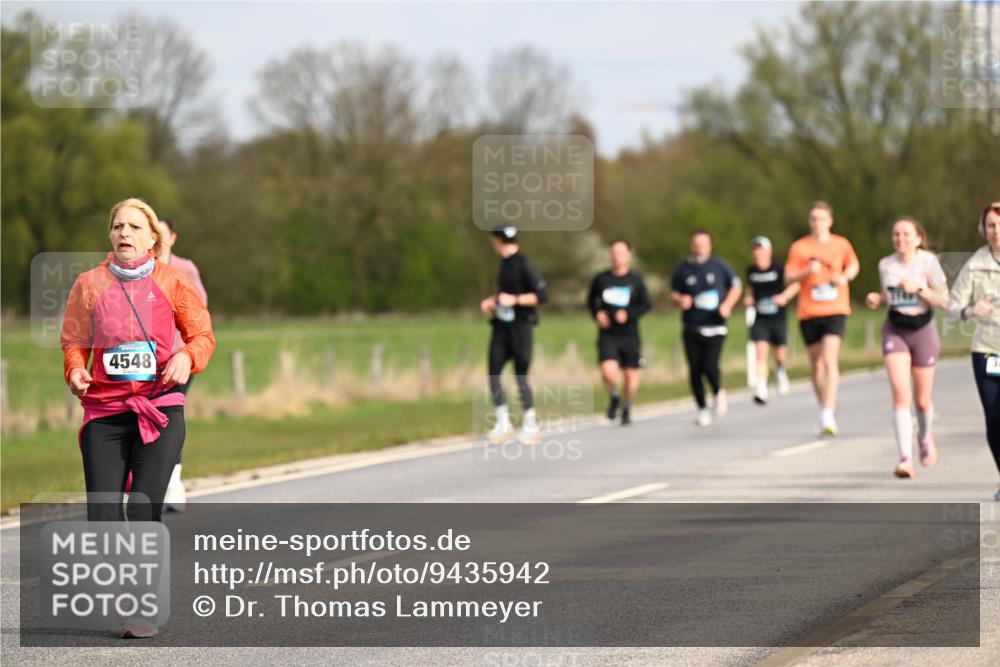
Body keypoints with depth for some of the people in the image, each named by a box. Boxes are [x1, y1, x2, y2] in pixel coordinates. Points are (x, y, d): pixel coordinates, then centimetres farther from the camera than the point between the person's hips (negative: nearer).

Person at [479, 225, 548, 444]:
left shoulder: (524, 265, -13)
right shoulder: (505, 263, 12)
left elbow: (542, 296, -16)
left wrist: (514, 300, -21)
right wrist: (492, 301, 11)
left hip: (520, 326, -7)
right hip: (501, 327, 7)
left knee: (521, 378, -4)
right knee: (493, 373, -2)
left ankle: (530, 426, 9)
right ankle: (503, 424, 6)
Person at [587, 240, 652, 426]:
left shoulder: (636, 280, -1)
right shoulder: (601, 279, 3)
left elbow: (646, 304, 1)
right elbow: (591, 300, 17)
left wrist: (628, 314, -15)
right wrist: (597, 314, -3)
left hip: (629, 335, 0)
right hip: (607, 335, 0)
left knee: (630, 374, 5)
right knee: (608, 371, -19)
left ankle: (627, 409, 27)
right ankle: (614, 398, 11)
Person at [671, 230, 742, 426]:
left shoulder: (719, 266, 1)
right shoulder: (683, 269, 3)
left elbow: (736, 285, 12)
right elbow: (674, 292, 14)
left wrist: (727, 304, -4)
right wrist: (680, 300, -9)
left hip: (715, 328, -2)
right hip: (692, 328, 2)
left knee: (710, 366, -15)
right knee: (695, 370, 1)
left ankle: (718, 393, 17)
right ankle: (702, 409, 17)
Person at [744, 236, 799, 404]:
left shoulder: (780, 269, -8)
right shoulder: (751, 271, 4)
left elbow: (795, 284, 2)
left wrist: (785, 296, -15)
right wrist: (748, 298, 3)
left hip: (778, 317, -1)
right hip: (759, 319, 1)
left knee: (780, 355, 7)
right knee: (760, 352, -15)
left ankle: (780, 371, 44)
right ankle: (761, 390, -21)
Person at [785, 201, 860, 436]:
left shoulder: (841, 244, 7)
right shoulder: (799, 247, 3)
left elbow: (854, 264, 23)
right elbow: (788, 278, 1)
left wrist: (845, 276, 1)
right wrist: (808, 271, -18)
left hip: (835, 310, -1)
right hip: (808, 312, 1)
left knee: (830, 360, -18)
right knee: (816, 364, 8)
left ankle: (828, 415, -22)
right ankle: (825, 412, 25)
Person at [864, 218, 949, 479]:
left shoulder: (928, 262, -10)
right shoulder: (885, 265, 1)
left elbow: (943, 300, -10)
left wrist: (918, 288, -23)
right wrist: (876, 300, -5)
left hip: (923, 330, -1)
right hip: (895, 330, 1)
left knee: (922, 400, 9)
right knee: (900, 395, -15)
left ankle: (925, 436, 44)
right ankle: (906, 459, -19)